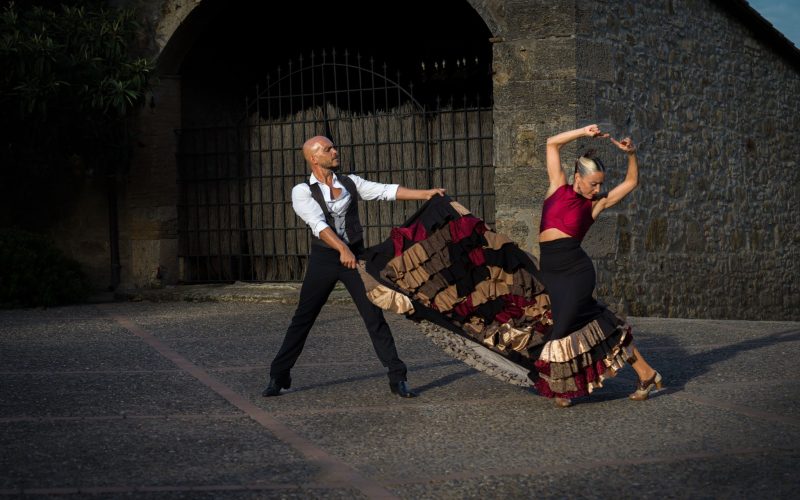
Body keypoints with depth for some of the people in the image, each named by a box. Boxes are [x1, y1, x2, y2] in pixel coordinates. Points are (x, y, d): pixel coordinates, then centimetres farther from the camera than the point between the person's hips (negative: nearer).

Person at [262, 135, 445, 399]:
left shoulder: (350, 182, 6)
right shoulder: (302, 191, -6)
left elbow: (386, 190, 0)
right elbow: (318, 223, -20)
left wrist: (424, 193, -9)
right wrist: (343, 249, -34)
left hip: (356, 256, 2)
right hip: (324, 258, -2)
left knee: (375, 317, -2)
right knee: (302, 319, 4)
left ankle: (398, 379, 2)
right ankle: (278, 377, 16)